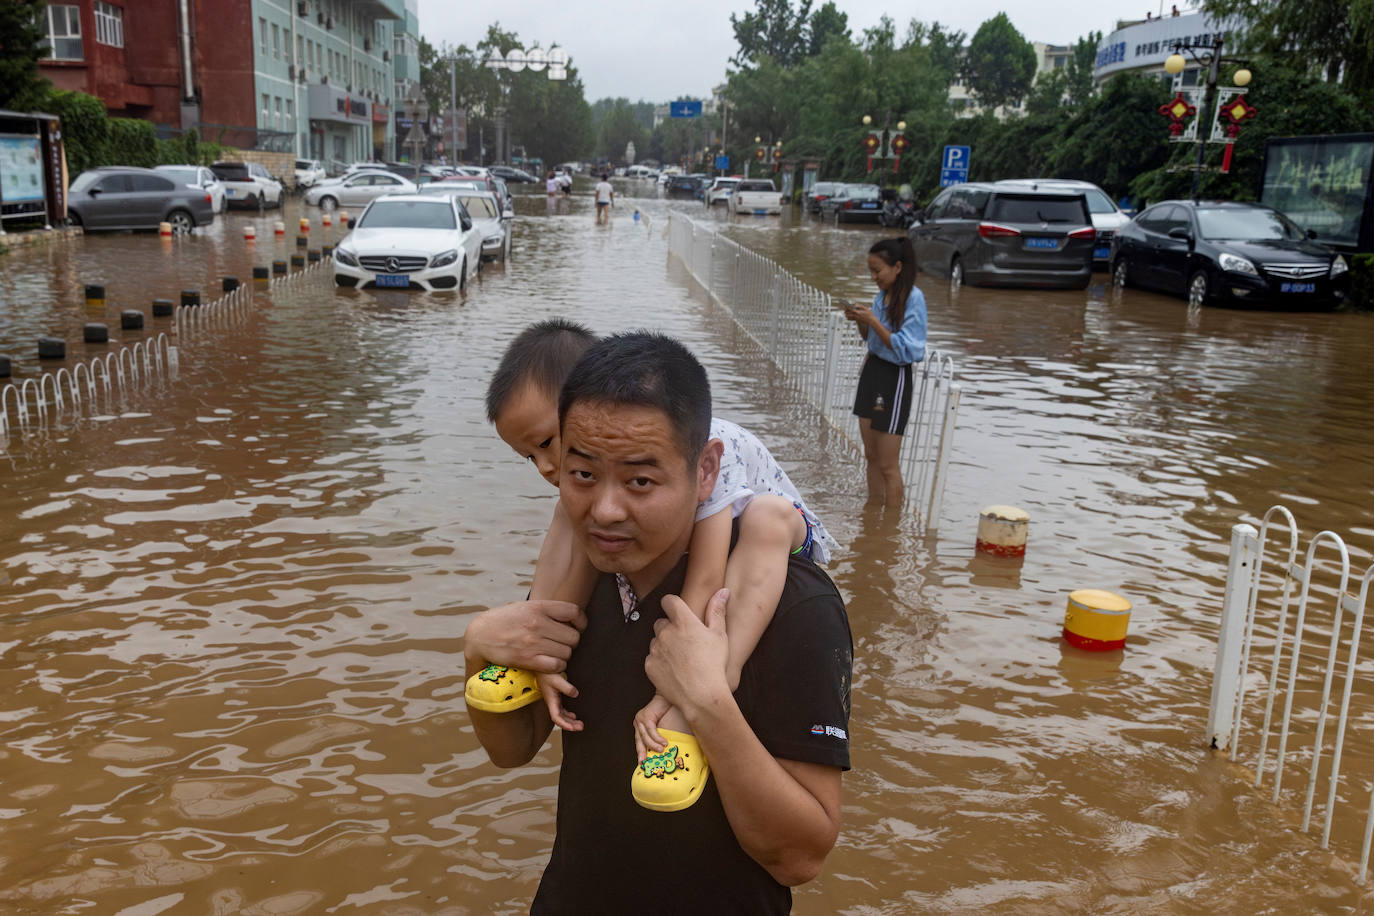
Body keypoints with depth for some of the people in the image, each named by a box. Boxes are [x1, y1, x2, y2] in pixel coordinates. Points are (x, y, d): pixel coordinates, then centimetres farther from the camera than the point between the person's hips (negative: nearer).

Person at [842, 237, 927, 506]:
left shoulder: (913, 298, -16)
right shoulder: (883, 294, 7)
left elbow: (904, 349, -20)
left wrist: (872, 320, -21)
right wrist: (859, 320, -1)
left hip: (894, 380, -8)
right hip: (871, 372, 8)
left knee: (888, 465, -1)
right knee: (872, 457, 14)